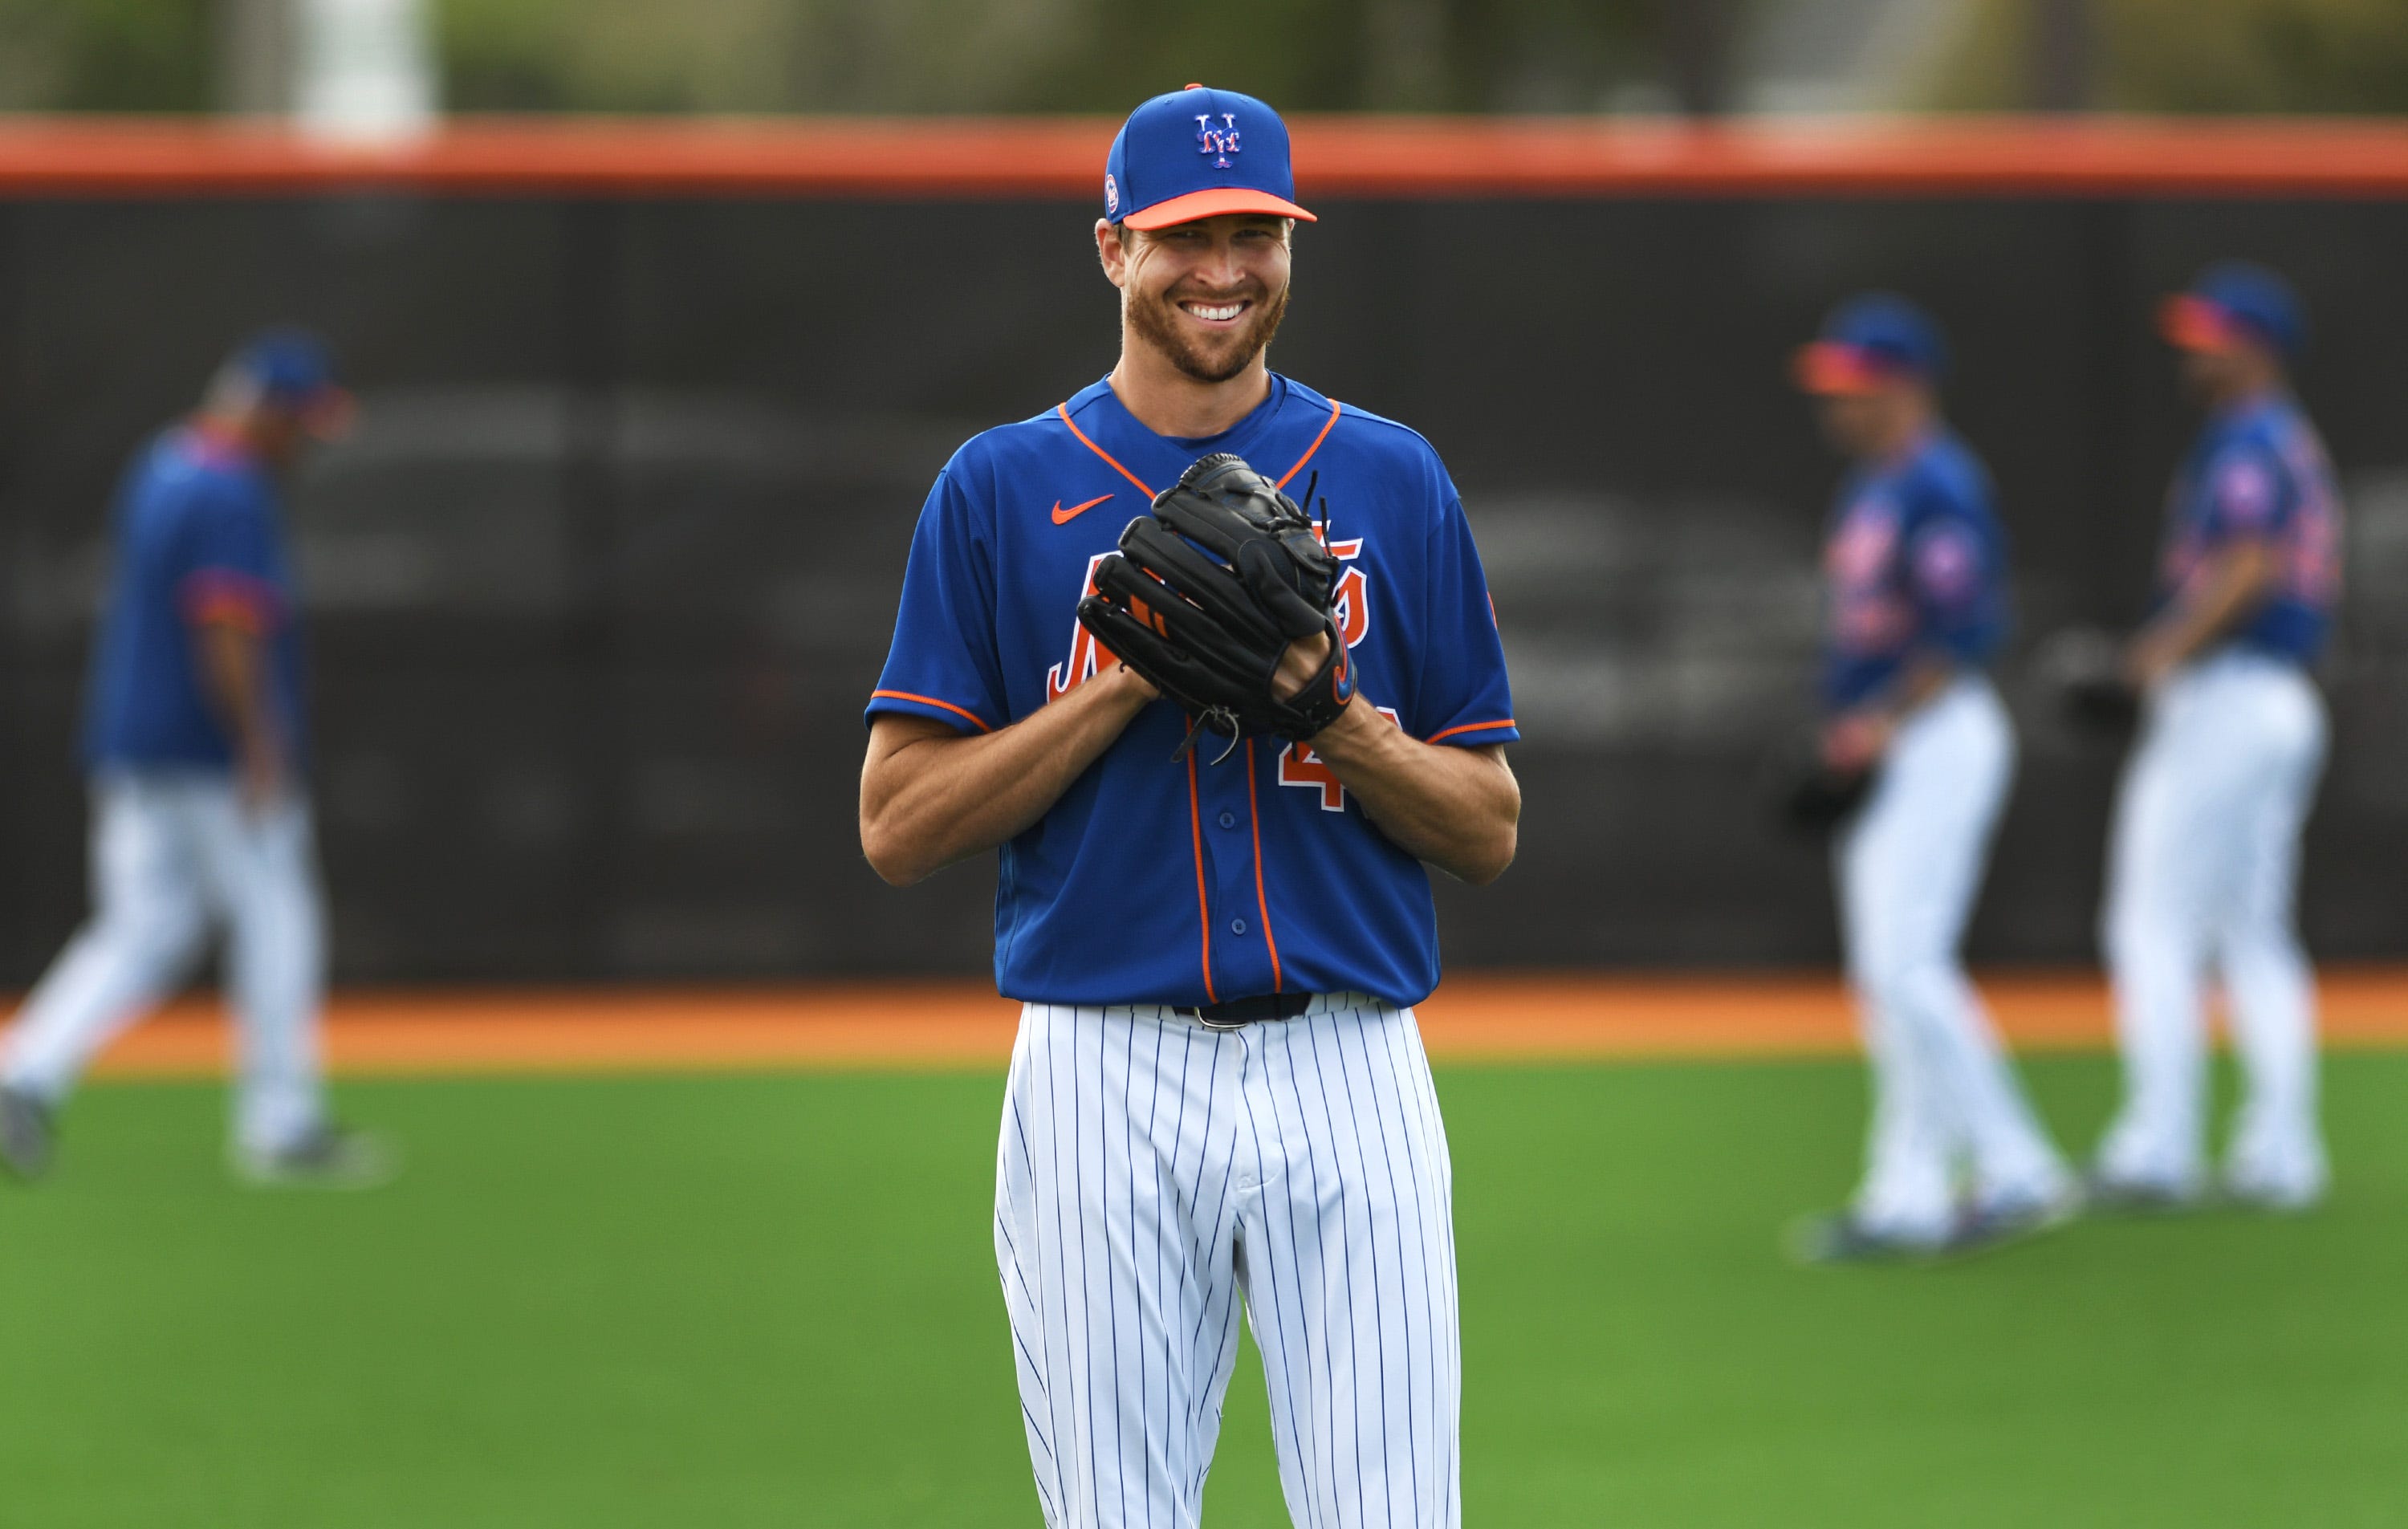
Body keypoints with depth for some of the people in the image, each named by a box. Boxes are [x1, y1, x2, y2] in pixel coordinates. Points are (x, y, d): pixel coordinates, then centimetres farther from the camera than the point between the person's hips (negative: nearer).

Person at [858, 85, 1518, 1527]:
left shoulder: (1394, 481, 9)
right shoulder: (1004, 489, 6)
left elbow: (1489, 831, 9)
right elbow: (898, 826, 0)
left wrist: (1331, 713, -10)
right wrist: (1131, 682, -10)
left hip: (1347, 1072, 0)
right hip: (1104, 1073, 0)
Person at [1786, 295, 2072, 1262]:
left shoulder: (1938, 487, -14)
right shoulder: (1869, 490, 17)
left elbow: (1965, 634, -20)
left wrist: (1881, 727, -20)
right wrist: (1844, 730, 12)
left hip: (1937, 739, -10)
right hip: (1881, 752, 10)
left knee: (1906, 965, -15)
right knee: (1888, 975, 9)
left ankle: (2016, 1170, -10)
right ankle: (1908, 1197, 13)